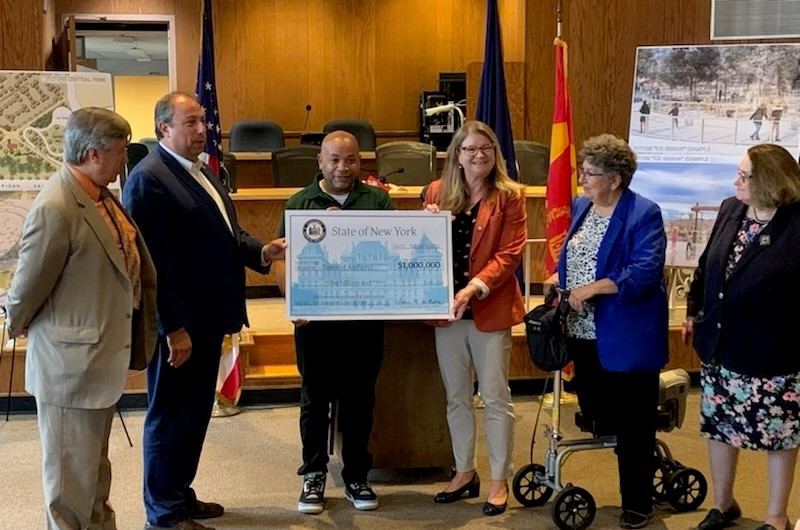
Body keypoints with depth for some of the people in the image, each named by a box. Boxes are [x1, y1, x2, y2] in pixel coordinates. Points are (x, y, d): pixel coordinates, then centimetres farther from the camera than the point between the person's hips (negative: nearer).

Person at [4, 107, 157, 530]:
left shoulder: (101, 197, 3)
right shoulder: (56, 209, -25)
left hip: (102, 359, 9)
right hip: (70, 364, -9)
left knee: (95, 463, 24)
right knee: (72, 475, 6)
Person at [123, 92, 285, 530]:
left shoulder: (203, 172, 14)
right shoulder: (148, 178, -17)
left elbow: (226, 234, 18)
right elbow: (156, 261, -21)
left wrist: (261, 251, -2)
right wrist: (174, 327, -23)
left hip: (207, 316, 9)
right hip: (176, 323, -9)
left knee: (195, 412, 19)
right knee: (170, 415, 4)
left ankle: (180, 495, 34)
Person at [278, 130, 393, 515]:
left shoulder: (377, 200, 6)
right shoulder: (300, 203, 4)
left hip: (365, 317, 1)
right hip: (315, 317, -1)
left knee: (359, 397, 9)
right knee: (315, 397, 9)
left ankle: (356, 476, 23)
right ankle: (314, 475, 22)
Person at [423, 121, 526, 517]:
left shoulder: (509, 196, -4)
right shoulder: (437, 192, 6)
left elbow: (509, 254, -10)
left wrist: (474, 288, -21)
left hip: (490, 310, -4)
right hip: (446, 309, 4)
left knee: (495, 398, 3)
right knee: (456, 398, 13)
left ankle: (499, 481, 15)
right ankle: (464, 473, 27)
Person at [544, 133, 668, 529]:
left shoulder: (643, 214, -14)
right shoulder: (581, 206, 10)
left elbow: (645, 271, -22)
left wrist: (593, 288, -26)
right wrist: (558, 275, 2)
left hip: (624, 339, -7)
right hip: (584, 334, 7)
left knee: (632, 425, 3)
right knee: (595, 417, 14)